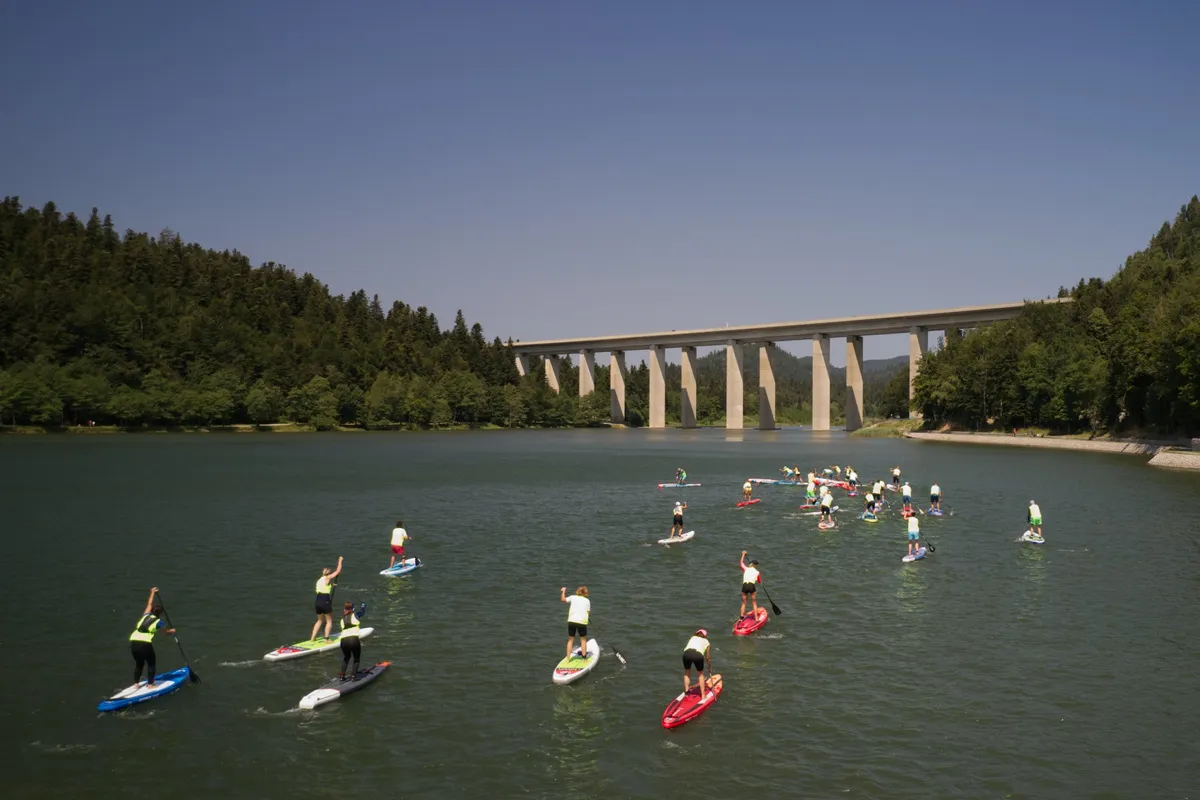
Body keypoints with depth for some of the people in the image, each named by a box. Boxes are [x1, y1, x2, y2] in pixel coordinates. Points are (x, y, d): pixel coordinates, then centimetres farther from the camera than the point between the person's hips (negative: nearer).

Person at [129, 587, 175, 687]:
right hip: (145, 643, -5)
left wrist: (153, 592, 51)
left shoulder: (145, 615, 19)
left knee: (138, 663, 23)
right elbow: (167, 631, 28)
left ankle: (135, 684, 22)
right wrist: (172, 631, 51)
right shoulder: (158, 622, 9)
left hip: (133, 641, 5)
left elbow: (149, 604, 38)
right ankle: (150, 685, 10)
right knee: (151, 663, 14)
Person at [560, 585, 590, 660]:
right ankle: (584, 657, 13)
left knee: (570, 639, 13)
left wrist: (563, 591, 18)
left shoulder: (573, 597, 7)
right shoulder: (587, 601, 6)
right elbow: (588, 613, 4)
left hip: (571, 621, 1)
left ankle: (568, 658, 13)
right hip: (582, 622, -1)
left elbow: (563, 599, 3)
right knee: (583, 639, 14)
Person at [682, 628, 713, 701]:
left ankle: (686, 692, 25)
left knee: (687, 673, 27)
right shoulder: (706, 641, 29)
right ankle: (703, 695, 24)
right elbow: (708, 658, 33)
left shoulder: (692, 638, 34)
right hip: (698, 654, -1)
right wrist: (709, 670, 44)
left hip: (687, 653, 1)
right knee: (700, 674, 24)